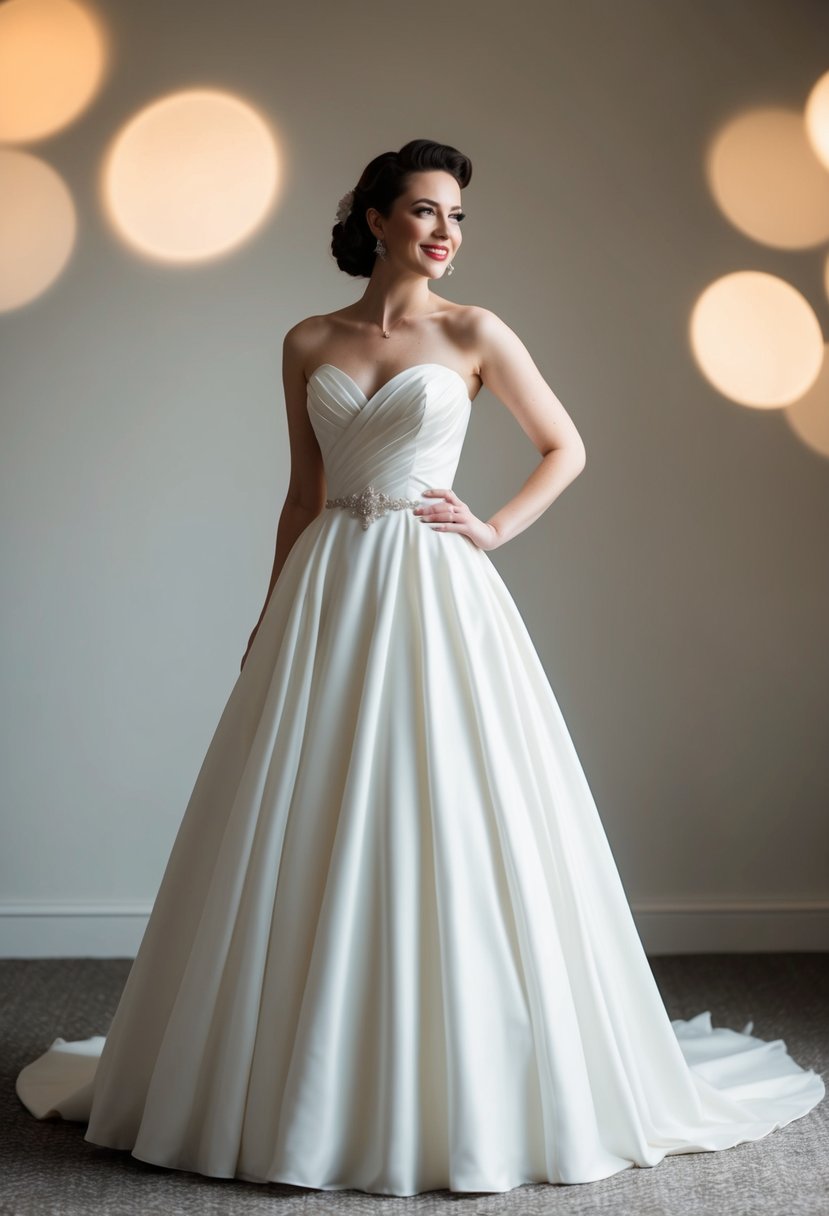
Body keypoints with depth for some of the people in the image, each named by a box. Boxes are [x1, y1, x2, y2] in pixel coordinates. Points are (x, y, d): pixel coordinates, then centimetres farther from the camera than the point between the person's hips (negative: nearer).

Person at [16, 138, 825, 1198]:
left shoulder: (474, 334, 3)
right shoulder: (307, 345, 10)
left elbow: (566, 447, 11)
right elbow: (302, 496, 13)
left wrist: (496, 530, -2)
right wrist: (268, 623, 11)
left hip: (436, 595, -2)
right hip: (327, 595, 3)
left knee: (445, 830, -2)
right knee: (309, 841, 5)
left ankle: (468, 1093, 15)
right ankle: (299, 1080, 21)